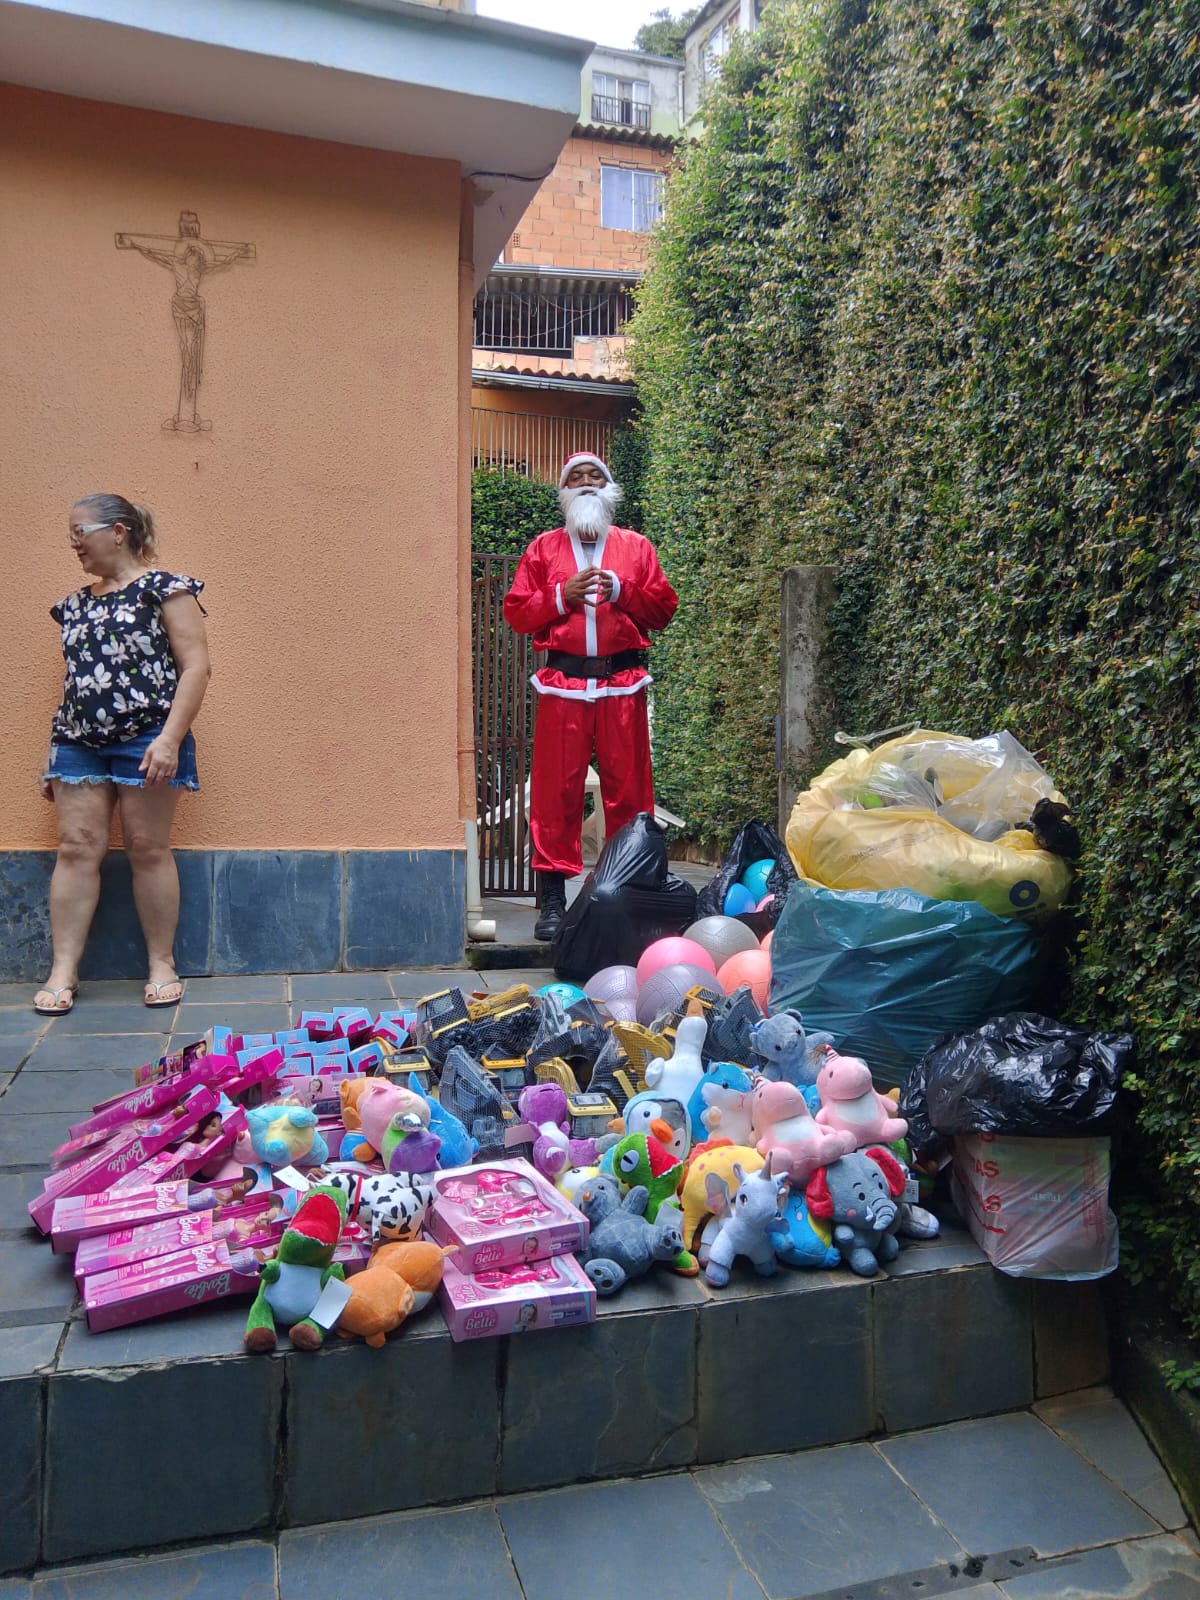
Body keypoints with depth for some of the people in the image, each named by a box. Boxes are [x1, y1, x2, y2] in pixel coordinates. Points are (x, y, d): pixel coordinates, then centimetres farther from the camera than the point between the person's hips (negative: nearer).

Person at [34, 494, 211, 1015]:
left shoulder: (164, 590, -2)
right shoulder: (76, 605, 17)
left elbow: (196, 666, -9)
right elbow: (75, 681, 21)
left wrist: (169, 738, -18)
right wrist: (52, 755, 19)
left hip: (146, 742, -5)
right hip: (79, 743, 5)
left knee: (149, 849, -1)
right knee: (76, 847, 0)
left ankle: (162, 965, 10)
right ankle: (63, 971, 4)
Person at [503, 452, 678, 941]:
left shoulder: (636, 547, 15)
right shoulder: (543, 548, 14)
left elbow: (663, 608, 8)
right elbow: (515, 612, 8)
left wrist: (622, 590, -6)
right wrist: (561, 597, -6)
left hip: (623, 682, 1)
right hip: (562, 682, 0)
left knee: (628, 789, 0)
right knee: (556, 790, -4)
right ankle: (553, 900, 1)